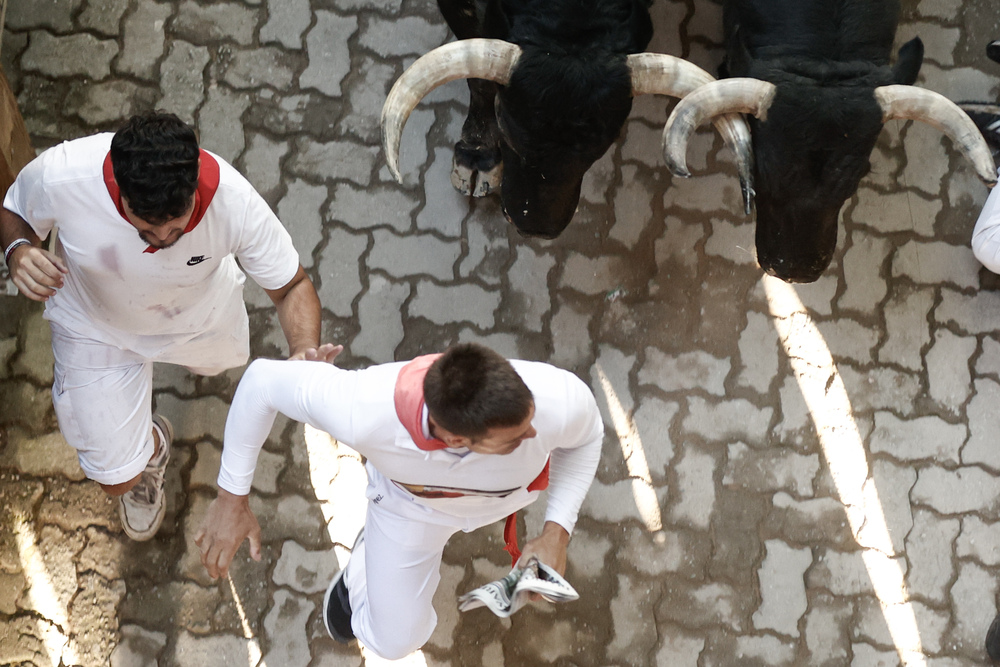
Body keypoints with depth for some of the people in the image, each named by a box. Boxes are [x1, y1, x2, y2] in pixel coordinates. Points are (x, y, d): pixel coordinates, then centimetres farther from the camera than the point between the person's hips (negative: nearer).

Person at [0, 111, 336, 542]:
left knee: (217, 361, 36)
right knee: (117, 478, 8)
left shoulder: (235, 203, -40)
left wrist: (305, 351, -47)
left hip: (200, 315, 1)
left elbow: (292, 287, -25)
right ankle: (151, 447, 46)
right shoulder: (61, 176, -41)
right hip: (97, 325, -1)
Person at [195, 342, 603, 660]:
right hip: (411, 498, -1)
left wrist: (556, 533, -25)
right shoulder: (361, 413, -49)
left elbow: (586, 436, -17)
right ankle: (363, 566, 43)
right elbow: (264, 380, -29)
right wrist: (231, 499, -23)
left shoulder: (561, 399, -45)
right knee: (395, 641, 13)